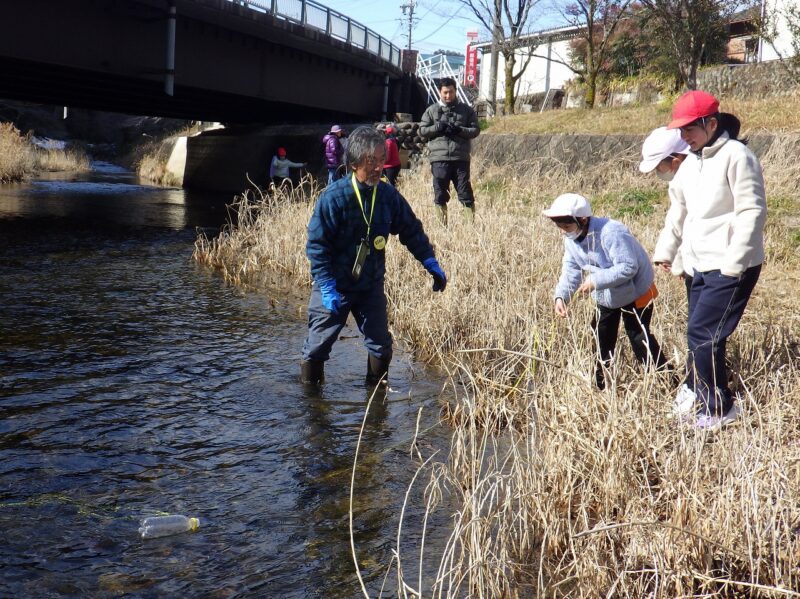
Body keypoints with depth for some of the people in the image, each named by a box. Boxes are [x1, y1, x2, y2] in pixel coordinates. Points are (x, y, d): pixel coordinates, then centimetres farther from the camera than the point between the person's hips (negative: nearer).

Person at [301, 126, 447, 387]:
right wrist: (327, 287, -22)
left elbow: (412, 231, 6)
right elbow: (316, 245, -18)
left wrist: (431, 264, 2)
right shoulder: (333, 197, -20)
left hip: (371, 286, 4)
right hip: (334, 287, -4)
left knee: (381, 345, 9)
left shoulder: (388, 195, -7)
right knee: (317, 346, 6)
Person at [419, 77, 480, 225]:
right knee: (440, 194, 4)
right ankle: (442, 223, 12)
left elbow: (475, 130, 6)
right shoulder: (432, 110, 9)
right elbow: (422, 130, 8)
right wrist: (437, 127, -9)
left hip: (461, 158, 0)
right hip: (439, 159, 1)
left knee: (465, 193, 0)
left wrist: (459, 130, -11)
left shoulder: (466, 110, 9)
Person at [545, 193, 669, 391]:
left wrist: (596, 280, -39)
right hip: (606, 297, 8)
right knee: (601, 338, 13)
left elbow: (628, 267, -34)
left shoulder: (610, 233, -33)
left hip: (635, 293, -8)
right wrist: (561, 296, -23)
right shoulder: (571, 240, -7)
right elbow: (571, 271, -6)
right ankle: (599, 384, 28)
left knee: (639, 338, -7)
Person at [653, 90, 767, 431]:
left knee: (701, 336, -10)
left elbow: (752, 212, -17)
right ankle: (699, 396, 23)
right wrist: (665, 250, 16)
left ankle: (718, 408, 3)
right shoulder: (691, 162, 12)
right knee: (701, 336, 12)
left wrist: (734, 263, -20)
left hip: (730, 268, -8)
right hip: (699, 265, 8)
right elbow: (679, 209, 21)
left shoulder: (736, 156, -14)